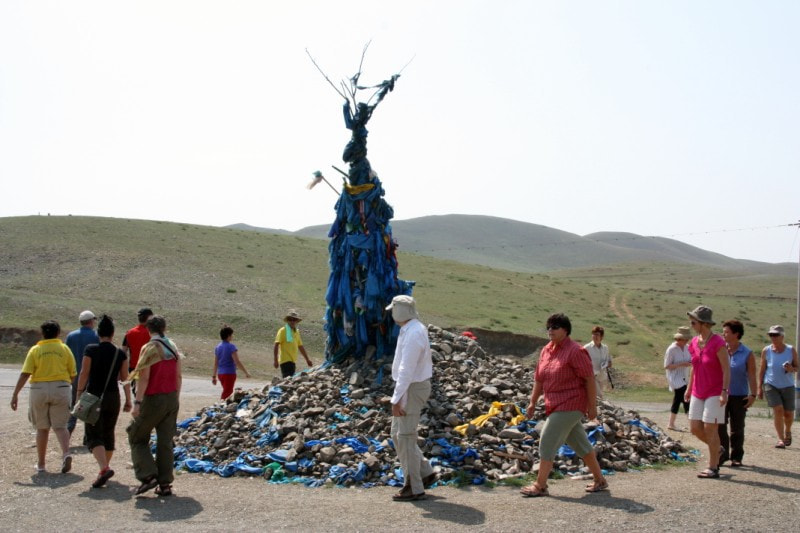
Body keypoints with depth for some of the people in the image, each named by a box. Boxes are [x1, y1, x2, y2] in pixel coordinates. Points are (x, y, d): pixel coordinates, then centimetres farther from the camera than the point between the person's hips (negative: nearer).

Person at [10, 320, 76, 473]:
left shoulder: (35, 350, 0)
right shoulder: (64, 349, 2)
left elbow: (25, 374, -7)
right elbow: (72, 375, 3)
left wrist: (15, 394, -4)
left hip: (39, 390, 0)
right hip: (61, 389, 0)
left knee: (42, 428, 12)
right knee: (60, 426, 4)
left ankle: (41, 464, 18)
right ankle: (66, 454, -21)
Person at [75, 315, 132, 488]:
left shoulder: (91, 350, -7)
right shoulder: (120, 354, 0)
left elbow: (84, 374, -9)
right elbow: (125, 379, 2)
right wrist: (128, 400, 9)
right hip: (113, 397, 3)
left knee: (94, 435, -3)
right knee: (108, 433, 17)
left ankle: (104, 468, -22)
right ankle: (105, 467, 25)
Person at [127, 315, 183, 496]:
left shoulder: (148, 348, -10)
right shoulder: (173, 347, 8)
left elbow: (144, 378, -16)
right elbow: (178, 376, 11)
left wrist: (137, 403, -15)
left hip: (154, 399, -6)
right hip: (172, 399, 6)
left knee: (137, 436, 10)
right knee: (165, 441, 9)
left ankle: (148, 476, -2)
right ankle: (165, 483, 9)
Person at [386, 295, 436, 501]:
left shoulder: (412, 334, -22)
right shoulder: (414, 329, 11)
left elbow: (406, 370, -25)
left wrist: (396, 399, -24)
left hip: (411, 389, -10)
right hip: (412, 386, 10)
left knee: (406, 437, -3)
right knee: (397, 434, 16)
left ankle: (415, 489, 5)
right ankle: (425, 473, 21)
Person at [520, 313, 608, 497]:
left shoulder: (575, 351, -14)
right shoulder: (546, 350, 9)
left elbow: (589, 379, -14)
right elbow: (539, 379, 15)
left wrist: (592, 406, -14)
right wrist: (533, 403, 13)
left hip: (570, 405, -8)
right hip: (555, 405, 8)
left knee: (548, 441, -10)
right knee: (580, 443, 16)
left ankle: (540, 485, -1)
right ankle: (600, 480, 28)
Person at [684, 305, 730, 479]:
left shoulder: (718, 343, -15)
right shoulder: (694, 342, 6)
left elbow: (726, 369, -15)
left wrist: (724, 391, -21)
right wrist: (689, 388, 15)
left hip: (714, 393, -7)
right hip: (698, 393, 7)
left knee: (710, 428, -6)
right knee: (695, 427, 5)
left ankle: (713, 468, 4)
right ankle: (717, 449, 31)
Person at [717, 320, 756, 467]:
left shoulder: (747, 354, -2)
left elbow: (751, 376, -3)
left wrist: (753, 395, -11)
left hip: (739, 396, -2)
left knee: (737, 428, 6)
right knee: (720, 425, -4)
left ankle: (736, 457, 17)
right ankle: (723, 453, 7)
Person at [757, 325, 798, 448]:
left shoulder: (791, 350, -3)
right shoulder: (766, 351, -4)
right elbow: (762, 369, 4)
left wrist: (791, 369, -20)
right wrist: (760, 387, 4)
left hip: (787, 386, 1)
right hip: (771, 385, -1)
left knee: (788, 413, 7)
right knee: (778, 410, -15)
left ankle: (787, 432, 39)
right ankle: (781, 439, -8)